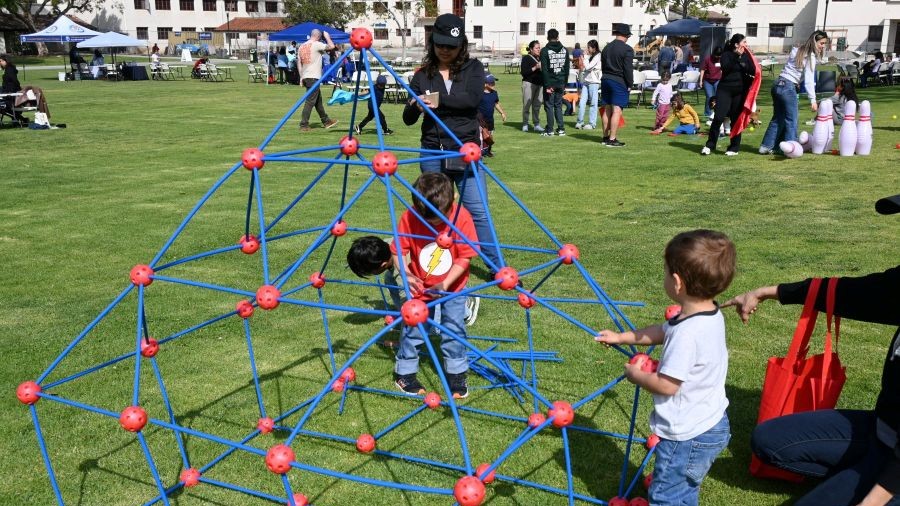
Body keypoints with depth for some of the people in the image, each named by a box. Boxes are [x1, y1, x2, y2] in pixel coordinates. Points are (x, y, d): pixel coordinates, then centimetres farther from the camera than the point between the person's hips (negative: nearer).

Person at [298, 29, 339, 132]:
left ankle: (326, 121, 29)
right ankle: (304, 125, -10)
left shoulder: (301, 46, 13)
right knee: (310, 101, -7)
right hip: (313, 77, -9)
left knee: (318, 100, 18)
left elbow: (299, 63, 15)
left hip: (305, 77, 9)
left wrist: (301, 77, 19)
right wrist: (327, 37, 10)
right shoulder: (316, 44, -10)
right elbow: (331, 46, -7)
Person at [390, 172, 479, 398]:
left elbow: (465, 257, -17)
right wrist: (406, 274, -30)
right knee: (412, 330, 6)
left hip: (452, 288, 0)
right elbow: (397, 252, -13)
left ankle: (456, 374, 21)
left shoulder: (461, 217, -23)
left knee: (454, 331, 2)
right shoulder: (409, 217, -22)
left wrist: (445, 284, -25)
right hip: (419, 286, 1)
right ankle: (404, 373, 25)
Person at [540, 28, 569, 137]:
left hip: (550, 83, -4)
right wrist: (565, 84, 15)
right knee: (558, 105, 12)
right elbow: (567, 69, 10)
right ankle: (561, 129, 9)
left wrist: (547, 85, -12)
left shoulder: (545, 50, -8)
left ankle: (550, 130, 1)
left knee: (549, 106, 2)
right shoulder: (565, 50, 7)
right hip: (561, 83, 4)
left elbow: (544, 70, -12)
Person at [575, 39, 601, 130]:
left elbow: (588, 67, -14)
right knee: (582, 102, 1)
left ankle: (592, 123, 1)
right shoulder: (589, 57, 17)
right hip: (586, 82, 7)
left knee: (593, 103, -2)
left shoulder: (597, 56, -6)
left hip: (594, 82, -7)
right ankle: (580, 121, 7)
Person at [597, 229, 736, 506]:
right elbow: (662, 331, 15)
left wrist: (635, 375, -7)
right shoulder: (710, 315, -1)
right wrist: (621, 337, 20)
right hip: (709, 425, 10)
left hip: (687, 436, -9)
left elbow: (665, 385, -25)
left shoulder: (688, 333, -31)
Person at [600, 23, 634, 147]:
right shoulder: (627, 49, -12)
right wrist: (630, 84, -5)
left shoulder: (606, 48, 11)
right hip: (619, 82, -7)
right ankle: (612, 139, -8)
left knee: (607, 109, 13)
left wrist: (607, 77, 18)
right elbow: (628, 69, -14)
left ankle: (605, 137, 19)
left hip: (606, 80, 7)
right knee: (617, 110, -6)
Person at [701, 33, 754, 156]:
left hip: (740, 92, 3)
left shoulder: (746, 56, 8)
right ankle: (709, 145, 2)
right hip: (725, 89, -2)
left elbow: (753, 71, -3)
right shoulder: (727, 54, 1)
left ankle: (734, 148, 12)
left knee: (736, 120, 5)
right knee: (719, 117, -10)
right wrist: (736, 56, -21)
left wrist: (742, 62, -13)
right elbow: (725, 68, -17)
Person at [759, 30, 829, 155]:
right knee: (791, 120, -1)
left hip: (777, 84, 8)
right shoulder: (811, 56, -7)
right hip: (788, 88, -8)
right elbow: (809, 80, -13)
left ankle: (766, 146, 15)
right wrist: (812, 100, -15)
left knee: (778, 118, 14)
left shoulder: (797, 50, 16)